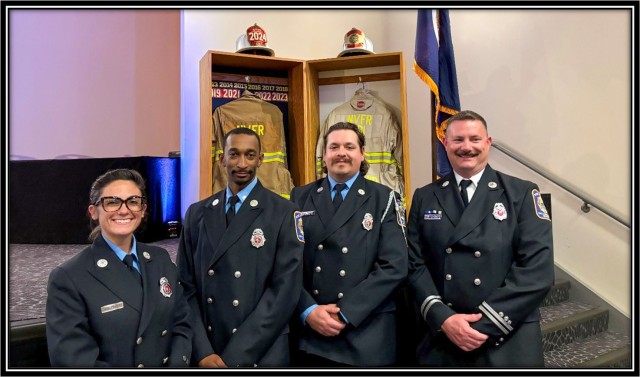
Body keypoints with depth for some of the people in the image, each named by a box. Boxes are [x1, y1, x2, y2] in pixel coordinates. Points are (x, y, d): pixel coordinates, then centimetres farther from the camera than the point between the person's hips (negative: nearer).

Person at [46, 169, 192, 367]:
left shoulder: (162, 259, -4)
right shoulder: (68, 278, -17)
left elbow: (181, 324, -2)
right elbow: (74, 359, -20)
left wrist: (177, 364, -18)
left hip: (170, 365, 4)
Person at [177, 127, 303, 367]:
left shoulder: (284, 213, -8)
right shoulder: (197, 213, 4)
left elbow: (284, 290, -13)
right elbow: (187, 286, 3)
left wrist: (234, 356, -14)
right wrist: (202, 351, -8)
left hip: (261, 355, -3)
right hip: (204, 354, 3)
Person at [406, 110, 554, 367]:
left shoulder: (522, 194, -2)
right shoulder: (424, 198, 4)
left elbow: (537, 270, -10)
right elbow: (414, 264, -1)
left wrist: (486, 323, -15)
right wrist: (443, 319, -14)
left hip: (508, 344, -1)